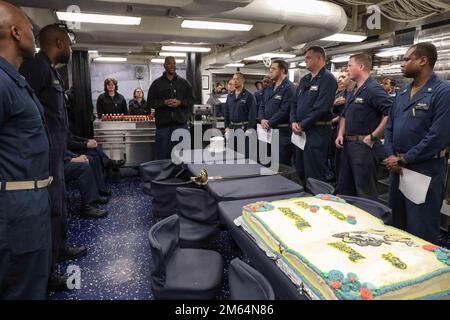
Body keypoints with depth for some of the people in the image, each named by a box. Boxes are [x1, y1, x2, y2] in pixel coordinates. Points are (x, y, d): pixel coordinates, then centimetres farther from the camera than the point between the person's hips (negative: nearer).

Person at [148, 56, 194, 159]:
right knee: (162, 154, 3)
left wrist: (180, 102, -9)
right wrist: (164, 102, -12)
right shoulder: (157, 83, 8)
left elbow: (191, 100, 10)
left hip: (180, 123, 1)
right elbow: (150, 102, 4)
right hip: (163, 123, -1)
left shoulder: (184, 82, 12)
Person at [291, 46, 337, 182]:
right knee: (300, 171, 17)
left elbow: (321, 108, -19)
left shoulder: (327, 79, -9)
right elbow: (295, 103, 15)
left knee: (314, 176, -3)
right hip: (301, 132, 9)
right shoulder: (304, 80, 17)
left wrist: (302, 125, -15)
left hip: (317, 132, -8)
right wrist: (294, 122, -2)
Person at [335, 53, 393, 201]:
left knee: (365, 193, 0)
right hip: (348, 144, 10)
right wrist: (341, 134, 9)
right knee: (343, 189, 19)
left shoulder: (373, 89, -15)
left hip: (364, 146, -10)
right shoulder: (355, 91, 15)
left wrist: (373, 136, -20)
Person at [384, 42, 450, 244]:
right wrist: (391, 156, -3)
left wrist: (404, 159, -16)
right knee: (398, 222, 22)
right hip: (397, 167, 8)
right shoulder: (402, 92, 11)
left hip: (425, 170, -7)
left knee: (421, 231, 3)